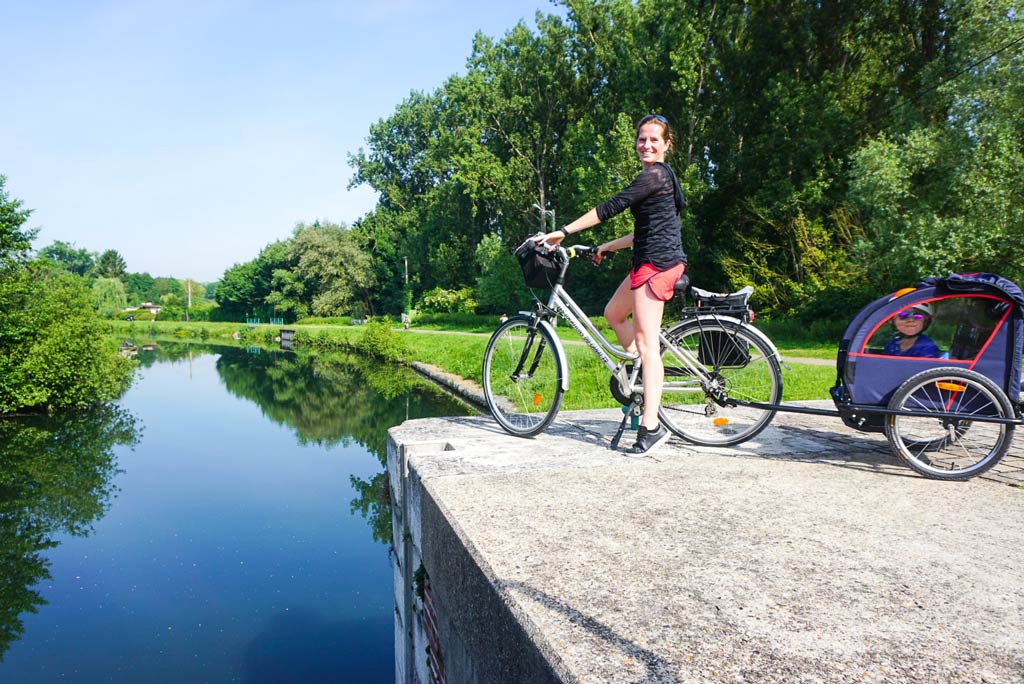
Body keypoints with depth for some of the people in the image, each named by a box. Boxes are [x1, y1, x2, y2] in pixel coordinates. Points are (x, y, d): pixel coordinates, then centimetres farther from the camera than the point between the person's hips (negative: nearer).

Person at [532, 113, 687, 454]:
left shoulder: (655, 175, -10)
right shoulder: (661, 176, 21)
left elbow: (611, 207, -17)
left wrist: (563, 232, -16)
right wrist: (609, 247, 28)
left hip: (657, 262, -11)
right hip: (653, 260, 11)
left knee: (646, 343, -13)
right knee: (614, 313, 23)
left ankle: (651, 426, -13)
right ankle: (645, 380, 27)